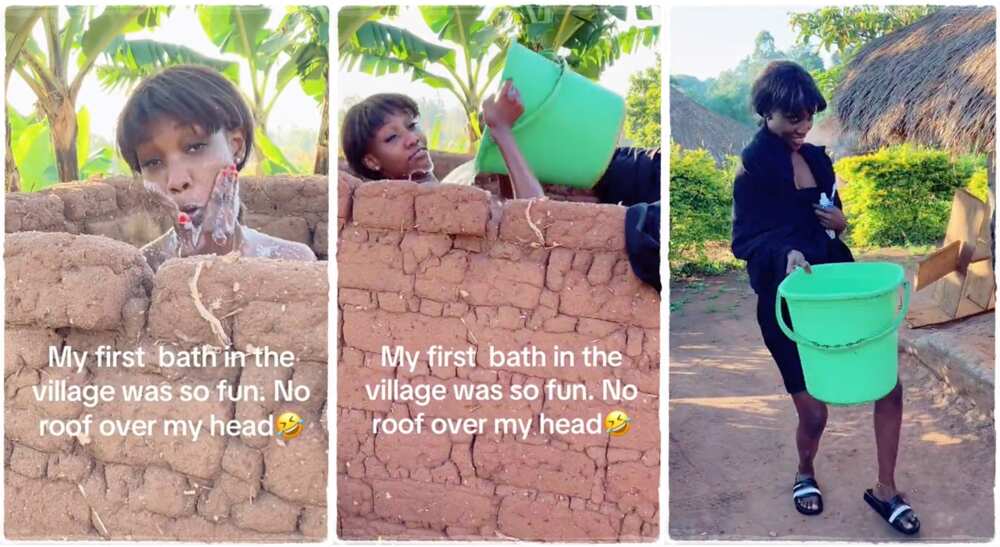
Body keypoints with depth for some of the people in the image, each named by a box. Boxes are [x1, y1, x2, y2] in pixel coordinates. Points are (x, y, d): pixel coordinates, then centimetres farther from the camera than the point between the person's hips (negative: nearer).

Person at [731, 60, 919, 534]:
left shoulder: (816, 157, 9)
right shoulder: (753, 165, -11)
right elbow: (744, 240, -14)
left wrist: (841, 223, -4)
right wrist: (786, 254, -33)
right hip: (786, 300, -6)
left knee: (889, 385, 0)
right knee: (813, 413, 1)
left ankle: (885, 490, 19)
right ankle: (805, 475, 35)